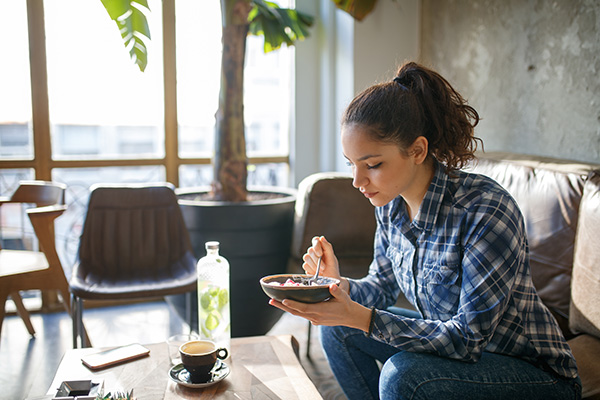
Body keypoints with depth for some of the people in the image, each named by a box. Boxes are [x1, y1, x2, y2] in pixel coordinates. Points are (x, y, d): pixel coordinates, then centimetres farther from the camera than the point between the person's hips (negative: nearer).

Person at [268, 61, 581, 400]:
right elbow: (383, 287, 6)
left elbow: (469, 338, -29)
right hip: (452, 339, 7)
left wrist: (359, 318, -35)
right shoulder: (391, 204, -7)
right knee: (337, 328, 0)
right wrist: (340, 285, -16)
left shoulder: (486, 211, -29)